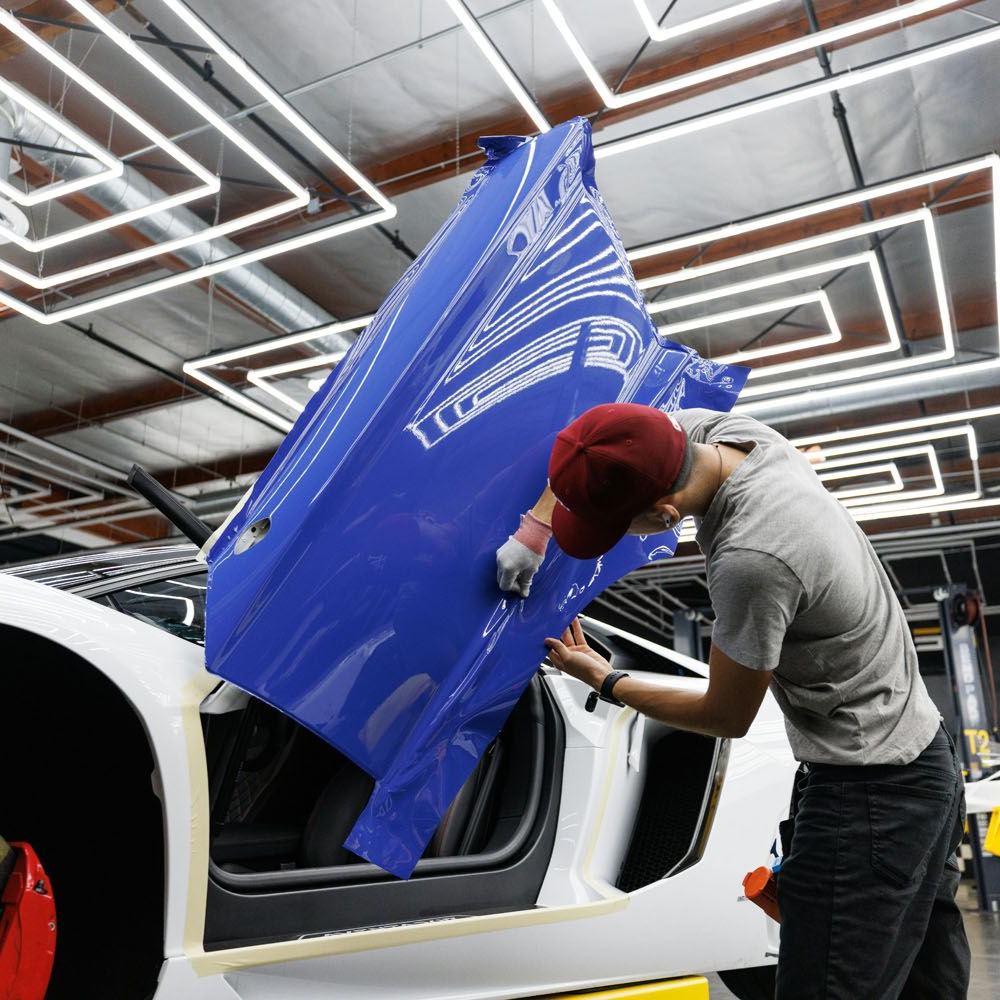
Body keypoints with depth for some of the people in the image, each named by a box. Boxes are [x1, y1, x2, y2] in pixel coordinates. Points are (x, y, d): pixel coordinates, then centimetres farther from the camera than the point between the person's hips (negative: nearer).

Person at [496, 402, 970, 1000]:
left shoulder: (752, 560, -32)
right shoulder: (725, 429, -9)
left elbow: (728, 717, -14)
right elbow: (608, 436, 10)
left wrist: (607, 683, -2)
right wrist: (535, 528, 2)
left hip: (869, 792, -9)